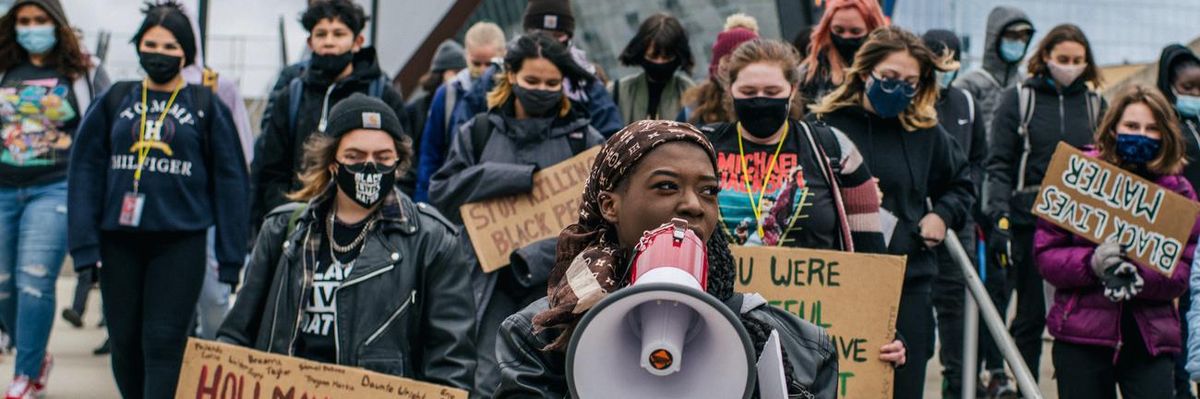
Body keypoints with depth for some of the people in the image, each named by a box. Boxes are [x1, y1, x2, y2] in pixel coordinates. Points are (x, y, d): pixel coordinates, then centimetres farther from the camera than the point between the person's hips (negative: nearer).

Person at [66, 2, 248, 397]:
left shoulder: (207, 107, 2)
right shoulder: (116, 100, 7)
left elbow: (229, 181, 2)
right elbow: (85, 170, 5)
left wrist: (231, 255, -2)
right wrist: (84, 242, -4)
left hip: (181, 241, -3)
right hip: (119, 239, 3)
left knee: (163, 343, -7)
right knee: (124, 341, 9)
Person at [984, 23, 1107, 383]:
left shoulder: (1094, 104, 10)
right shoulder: (1018, 99, 3)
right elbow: (999, 165, -2)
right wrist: (999, 218, -12)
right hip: (1029, 221, -2)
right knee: (1031, 315, 3)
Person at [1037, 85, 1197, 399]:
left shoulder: (1178, 192, 6)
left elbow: (1181, 272, -1)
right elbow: (1045, 253, -1)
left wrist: (1138, 274, -21)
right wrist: (1092, 263, -20)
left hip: (1150, 339, 1)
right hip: (1080, 337, -1)